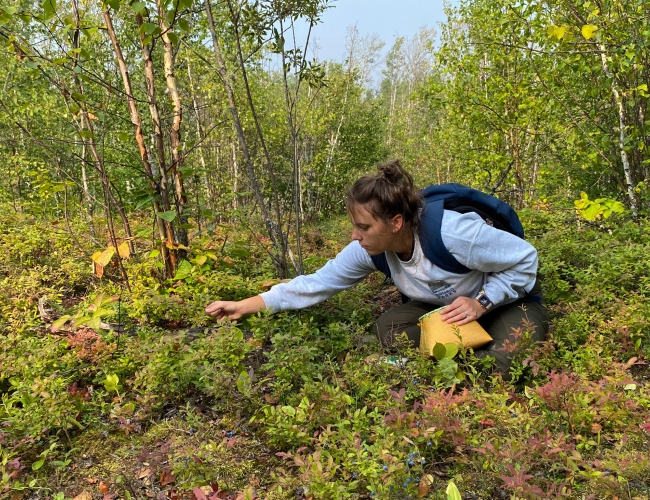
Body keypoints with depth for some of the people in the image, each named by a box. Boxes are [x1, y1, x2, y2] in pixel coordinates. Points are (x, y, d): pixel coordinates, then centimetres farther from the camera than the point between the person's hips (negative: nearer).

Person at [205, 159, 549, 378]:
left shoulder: (454, 234, -38)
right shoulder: (372, 249, -19)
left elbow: (525, 258, -23)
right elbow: (318, 282, -15)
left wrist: (482, 302, -32)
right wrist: (247, 306, -17)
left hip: (508, 299, -4)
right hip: (445, 306, 5)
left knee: (504, 362, -32)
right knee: (388, 328, -18)